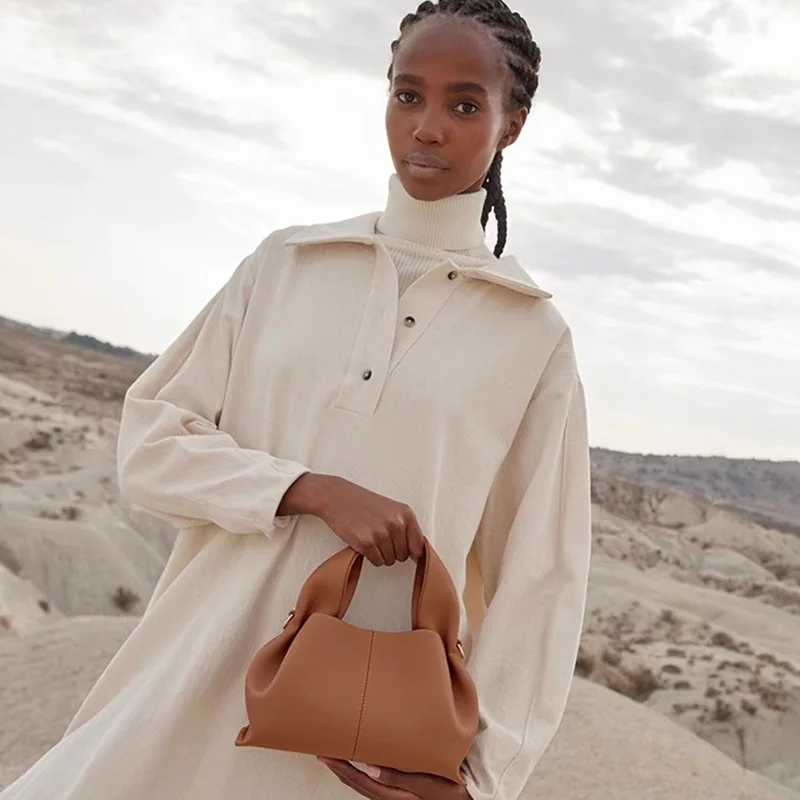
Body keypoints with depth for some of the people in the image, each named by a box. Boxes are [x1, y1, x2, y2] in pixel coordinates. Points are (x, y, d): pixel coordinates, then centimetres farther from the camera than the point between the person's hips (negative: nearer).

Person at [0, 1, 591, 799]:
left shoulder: (533, 333, -1)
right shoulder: (285, 263, 3)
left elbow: (541, 574, -1)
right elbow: (151, 442, 1)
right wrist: (314, 489, -14)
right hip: (201, 678, 2)